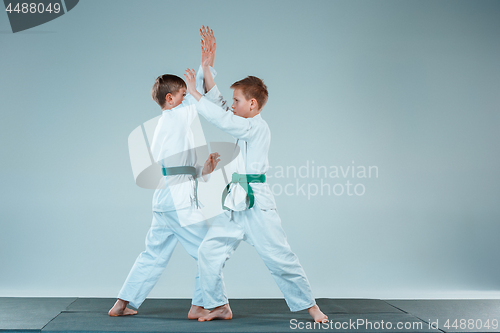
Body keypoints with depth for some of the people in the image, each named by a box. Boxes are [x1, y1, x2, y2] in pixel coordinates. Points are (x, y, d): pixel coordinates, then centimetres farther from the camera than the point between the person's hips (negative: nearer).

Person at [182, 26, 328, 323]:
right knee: (209, 252, 2)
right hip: (237, 206, 9)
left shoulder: (257, 126, -12)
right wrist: (207, 67, 8)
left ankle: (311, 306, 12)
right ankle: (221, 307, 13)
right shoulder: (246, 126, 14)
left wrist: (194, 92, -12)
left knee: (281, 260, -2)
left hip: (257, 204, -9)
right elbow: (219, 104, 12)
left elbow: (222, 118, -22)